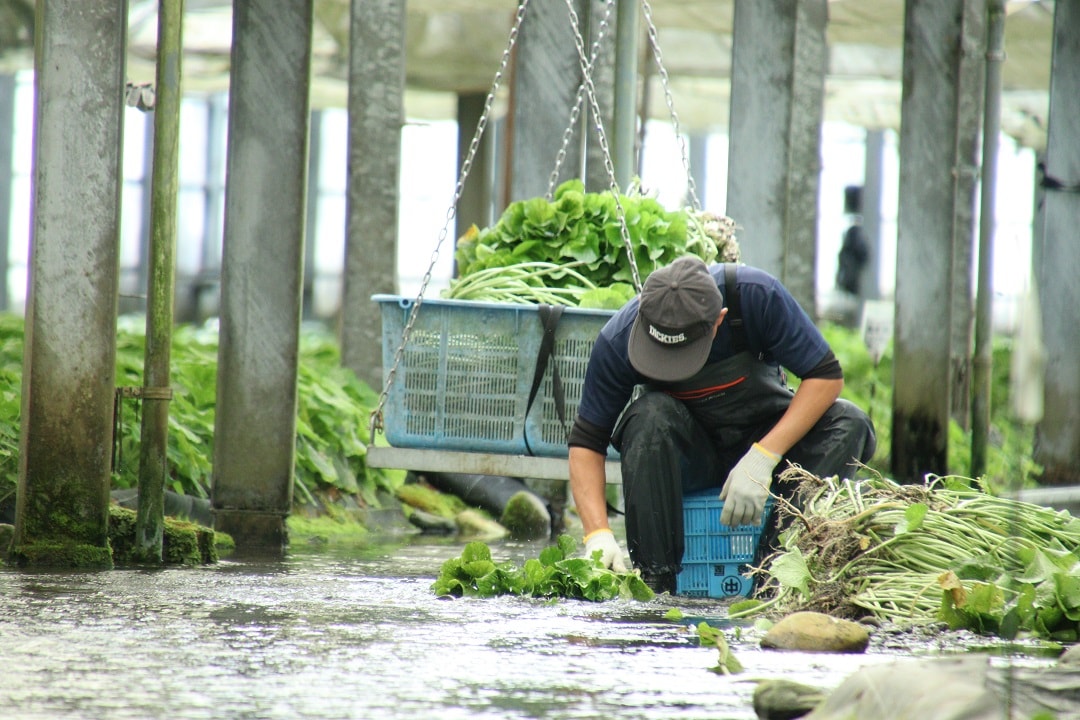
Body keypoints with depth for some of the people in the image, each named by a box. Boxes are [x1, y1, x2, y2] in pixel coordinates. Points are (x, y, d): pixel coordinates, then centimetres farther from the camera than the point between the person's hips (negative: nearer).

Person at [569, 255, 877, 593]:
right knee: (650, 417, -34)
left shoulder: (756, 295, -27)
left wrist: (762, 459, -30)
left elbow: (825, 375, -20)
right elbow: (586, 441, -18)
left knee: (850, 424, -28)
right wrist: (598, 535, -31)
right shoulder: (619, 339, -24)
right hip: (686, 456, -1)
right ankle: (653, 576, -29)